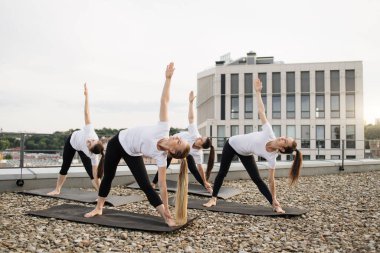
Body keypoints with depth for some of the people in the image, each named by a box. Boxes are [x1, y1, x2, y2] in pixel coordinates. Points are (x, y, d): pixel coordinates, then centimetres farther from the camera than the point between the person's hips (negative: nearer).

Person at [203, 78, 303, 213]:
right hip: (232, 144, 1)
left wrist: (274, 200, -20)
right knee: (222, 172, 4)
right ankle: (213, 199, 20)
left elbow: (271, 180, -21)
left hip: (245, 154, 0)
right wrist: (258, 92, -29)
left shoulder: (271, 157, -31)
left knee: (257, 179, -7)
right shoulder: (269, 133, -36)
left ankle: (274, 205, 5)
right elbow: (261, 111, -30)